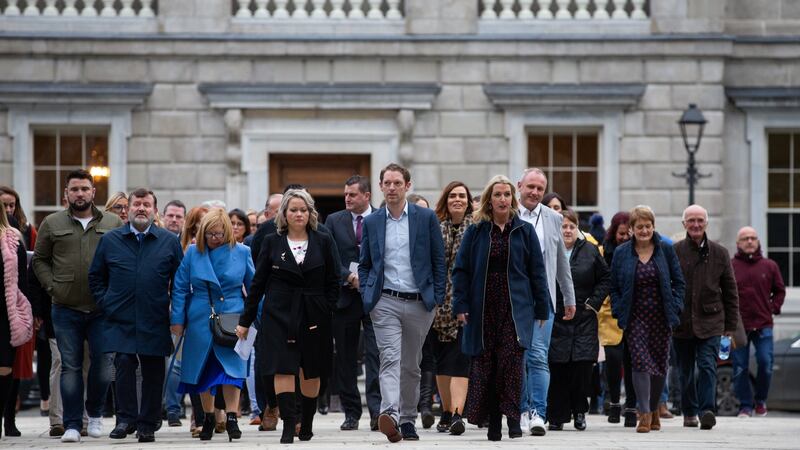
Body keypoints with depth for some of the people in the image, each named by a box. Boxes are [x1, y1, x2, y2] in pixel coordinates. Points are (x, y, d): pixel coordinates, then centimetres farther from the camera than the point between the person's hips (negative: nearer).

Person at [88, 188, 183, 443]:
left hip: (155, 322, 0)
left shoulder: (169, 242, 6)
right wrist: (105, 303, 4)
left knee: (153, 373, 4)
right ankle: (125, 419, -6)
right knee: (124, 365, -14)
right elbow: (96, 276, 15)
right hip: (121, 320, 0)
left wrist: (175, 310, 2)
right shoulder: (110, 240, 7)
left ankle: (148, 424, 13)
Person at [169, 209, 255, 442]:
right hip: (200, 321, 2)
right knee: (204, 369, 8)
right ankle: (208, 417, 21)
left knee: (231, 366, -12)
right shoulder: (193, 252, 2)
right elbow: (180, 288, 4)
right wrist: (177, 319, -1)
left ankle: (231, 418, -12)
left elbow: (253, 287, 8)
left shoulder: (241, 252, 1)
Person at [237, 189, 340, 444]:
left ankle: (307, 424, 20)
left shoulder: (323, 242, 5)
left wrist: (326, 312, -5)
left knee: (311, 373, 6)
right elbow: (258, 283, 7)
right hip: (280, 315, -1)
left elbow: (333, 282, 7)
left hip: (314, 317, 1)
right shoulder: (272, 243, 5)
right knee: (283, 370, -12)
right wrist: (245, 320, 5)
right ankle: (288, 426, -15)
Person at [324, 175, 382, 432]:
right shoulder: (334, 221, 8)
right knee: (345, 358, 6)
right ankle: (351, 413, 12)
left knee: (375, 355, -12)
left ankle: (377, 411, -16)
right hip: (345, 297, 3)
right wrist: (349, 277, -10)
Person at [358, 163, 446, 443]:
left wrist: (437, 298, 0)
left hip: (419, 304, 0)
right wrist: (367, 296, 1)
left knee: (411, 365, 9)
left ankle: (408, 420, 19)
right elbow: (365, 265, 14)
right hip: (385, 303, 0)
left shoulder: (426, 218, 3)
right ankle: (390, 415, -31)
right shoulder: (372, 222, 8)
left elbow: (438, 261, 5)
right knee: (390, 359, -16)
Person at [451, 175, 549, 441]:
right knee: (485, 362, 1)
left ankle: (512, 417, -11)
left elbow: (536, 271, 8)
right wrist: (461, 305, -2)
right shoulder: (476, 232, 7)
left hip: (515, 309, -1)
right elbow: (461, 269, 6)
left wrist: (542, 307, 6)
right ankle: (493, 423, 8)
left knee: (511, 357, -15)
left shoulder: (524, 231, 7)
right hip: (483, 309, 1)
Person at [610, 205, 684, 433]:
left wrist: (674, 308, -3)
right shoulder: (621, 253, 2)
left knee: (660, 364, 7)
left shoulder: (666, 250, 3)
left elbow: (679, 283, 7)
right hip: (635, 318, -1)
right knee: (640, 362, -14)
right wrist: (620, 312, -3)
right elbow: (614, 287, 8)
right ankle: (644, 414, -13)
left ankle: (653, 408, 26)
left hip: (661, 318, 1)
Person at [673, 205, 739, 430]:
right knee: (686, 371, 9)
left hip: (710, 322, 0)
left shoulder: (719, 253, 5)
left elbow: (730, 292, 10)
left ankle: (707, 410, -16)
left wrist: (730, 326, 7)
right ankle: (689, 412, 20)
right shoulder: (673, 252, 1)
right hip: (681, 323, 1)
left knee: (707, 367, -12)